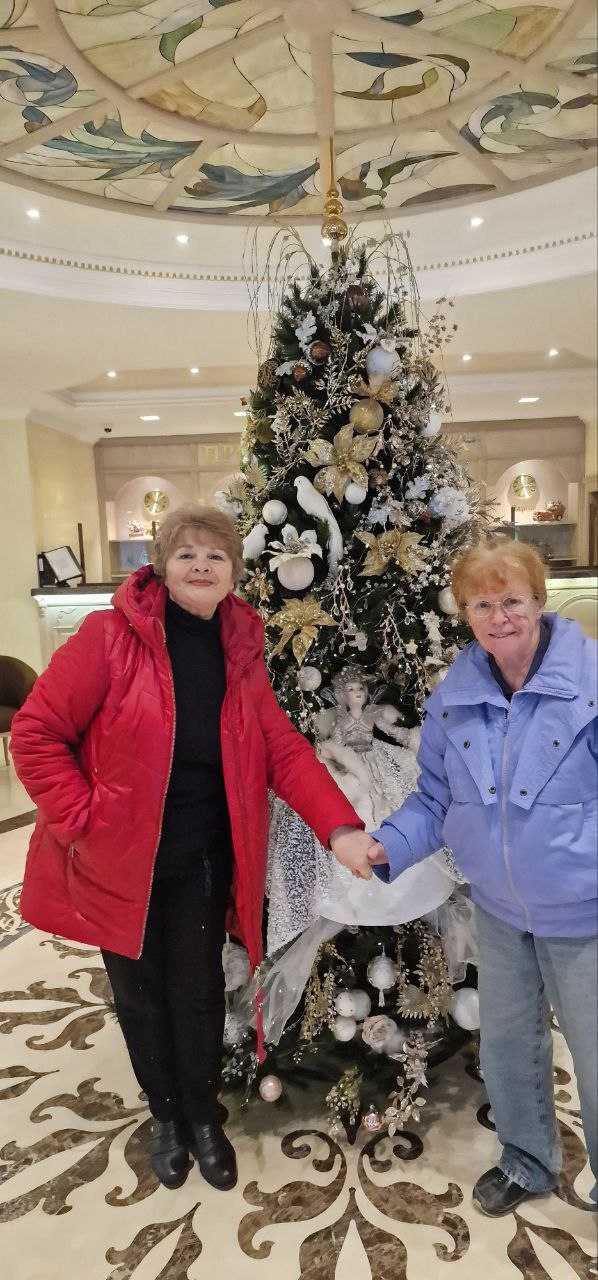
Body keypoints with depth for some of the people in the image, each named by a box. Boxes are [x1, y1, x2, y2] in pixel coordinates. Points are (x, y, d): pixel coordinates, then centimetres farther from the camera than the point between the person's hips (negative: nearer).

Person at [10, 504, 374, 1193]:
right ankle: (164, 1115, 44)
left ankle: (203, 1118, 42)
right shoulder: (110, 635, -16)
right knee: (141, 992, 16)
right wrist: (83, 818, -16)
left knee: (198, 990, 15)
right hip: (120, 858, -2)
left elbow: (284, 750, -5)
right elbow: (35, 733, -14)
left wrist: (339, 827, -16)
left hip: (203, 858, 3)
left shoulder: (239, 651, -2)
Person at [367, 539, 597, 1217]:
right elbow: (436, 800, 3)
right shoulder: (453, 696, -6)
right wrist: (385, 845, -11)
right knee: (505, 1046, 24)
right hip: (499, 911, 5)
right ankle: (527, 1162, 52)